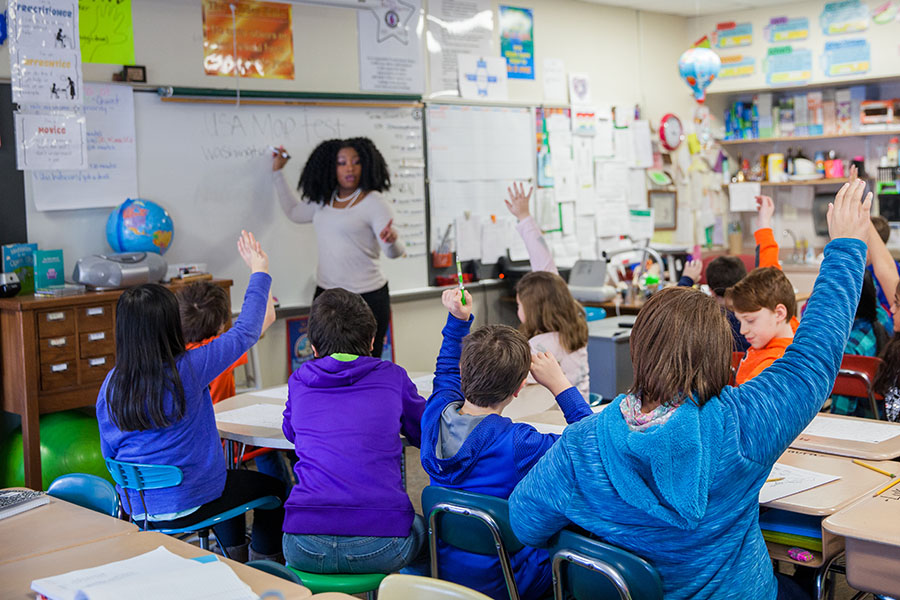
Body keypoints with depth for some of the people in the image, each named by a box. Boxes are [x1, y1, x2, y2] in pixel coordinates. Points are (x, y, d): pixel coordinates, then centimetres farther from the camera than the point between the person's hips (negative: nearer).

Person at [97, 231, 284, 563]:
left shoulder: (110, 385, -7)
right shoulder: (189, 369, -22)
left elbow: (110, 451, 5)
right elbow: (244, 333, -10)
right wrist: (260, 271, 1)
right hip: (188, 505, -6)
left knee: (231, 477, 33)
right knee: (272, 485, 16)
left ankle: (235, 556, 45)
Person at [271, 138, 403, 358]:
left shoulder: (374, 202, -9)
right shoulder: (323, 201, 10)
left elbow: (394, 252, -16)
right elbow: (294, 212, 29)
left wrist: (391, 240, -40)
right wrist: (278, 172, 30)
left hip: (367, 298, -6)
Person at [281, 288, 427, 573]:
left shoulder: (299, 381, 10)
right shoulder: (392, 377, 5)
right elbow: (427, 433, 22)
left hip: (307, 549, 2)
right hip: (380, 549, -1)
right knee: (419, 525, 32)